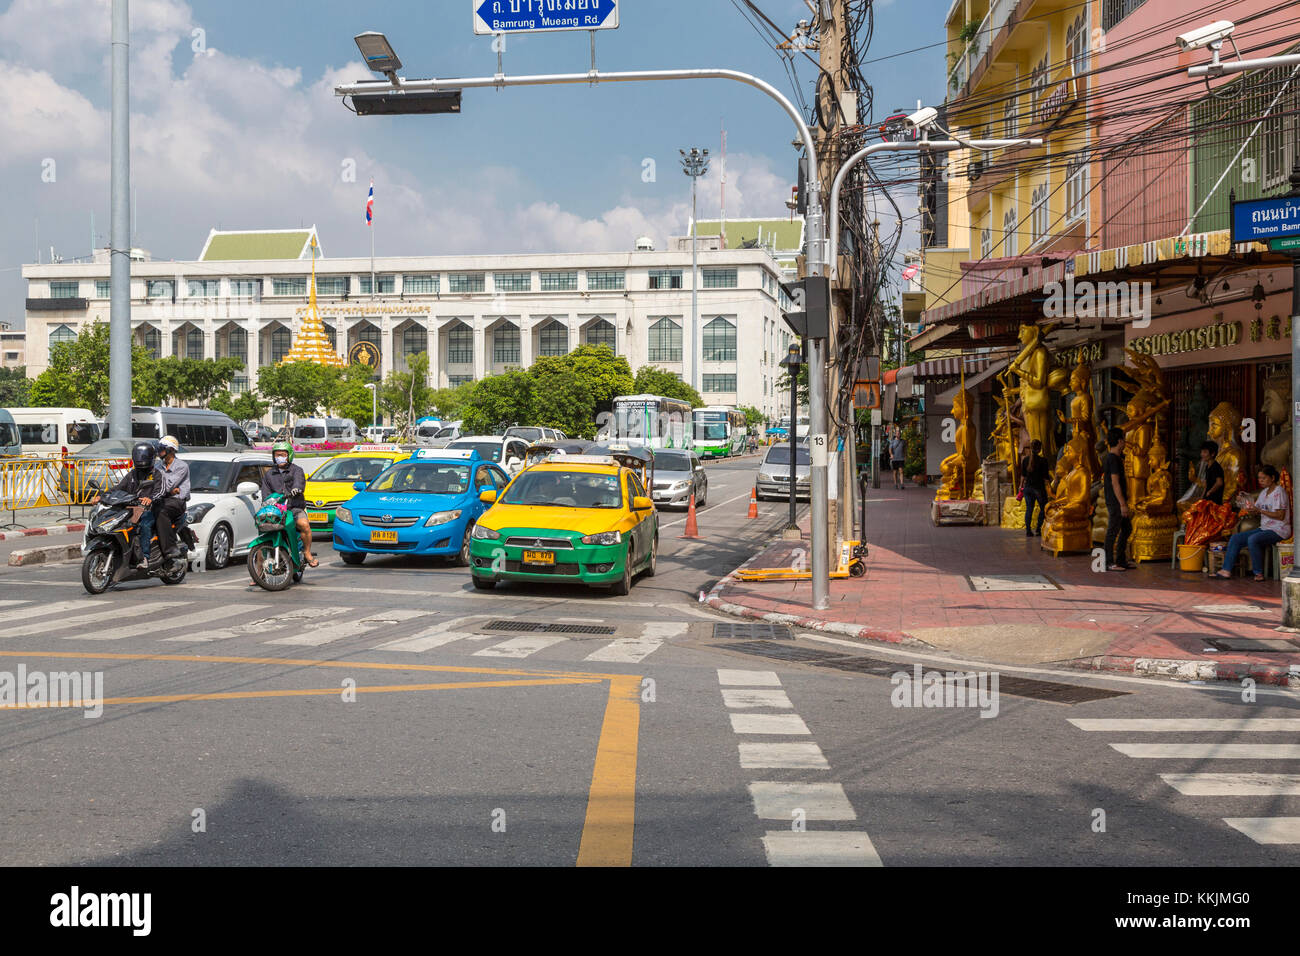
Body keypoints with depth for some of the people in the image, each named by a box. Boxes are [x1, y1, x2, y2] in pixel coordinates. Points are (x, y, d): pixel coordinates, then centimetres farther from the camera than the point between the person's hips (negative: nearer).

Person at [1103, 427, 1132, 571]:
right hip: (1115, 502, -10)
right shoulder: (1113, 459, -17)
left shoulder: (1111, 458, 14)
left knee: (1127, 529, 16)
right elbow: (1115, 483, -21)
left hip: (1117, 501, 10)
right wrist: (1123, 504, -21)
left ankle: (1121, 561, 21)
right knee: (1113, 531, -5)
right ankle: (1108, 563, 0)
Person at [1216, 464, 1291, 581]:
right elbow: (1256, 509, 14)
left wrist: (1259, 510, -21)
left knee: (1253, 539, -34)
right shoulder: (1264, 492, 16)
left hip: (1278, 530, -9)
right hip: (1264, 528, 9)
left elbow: (1280, 516, -17)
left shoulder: (1279, 491, -10)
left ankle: (1258, 573, -22)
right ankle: (1226, 570, -7)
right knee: (1235, 538, -2)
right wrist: (1248, 508, -8)